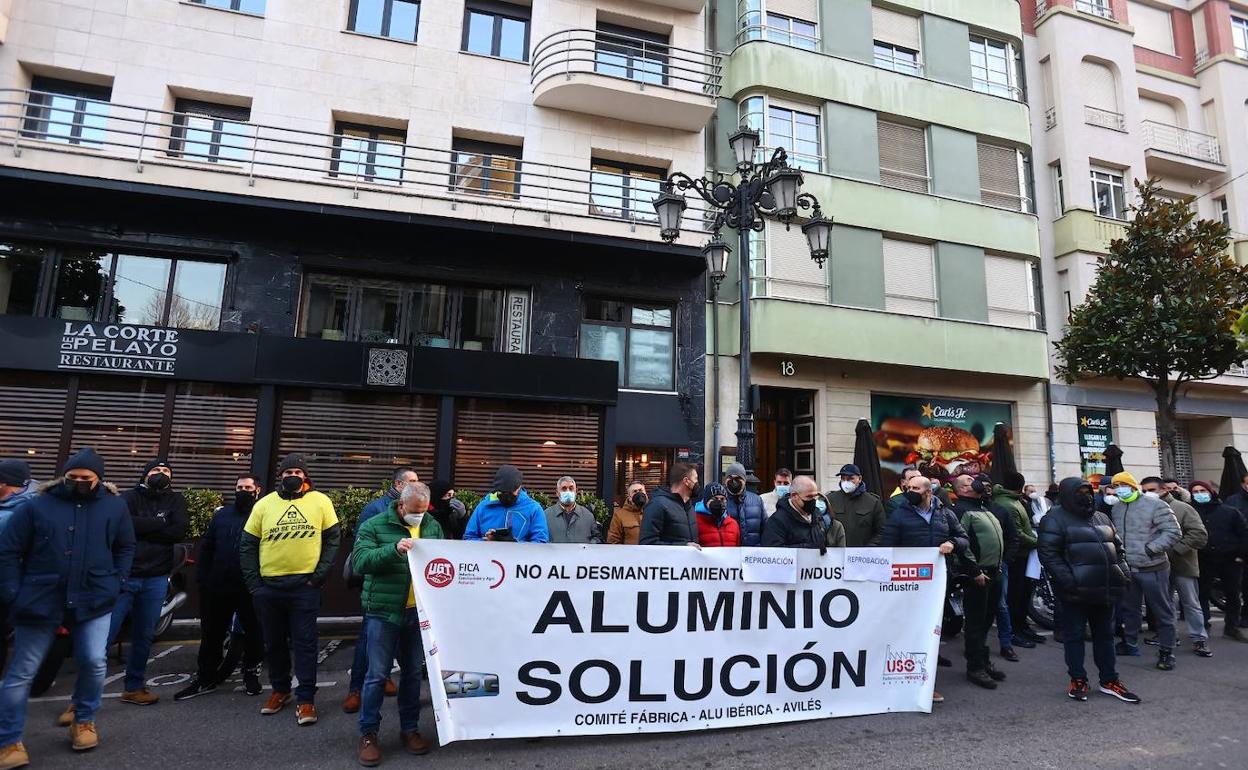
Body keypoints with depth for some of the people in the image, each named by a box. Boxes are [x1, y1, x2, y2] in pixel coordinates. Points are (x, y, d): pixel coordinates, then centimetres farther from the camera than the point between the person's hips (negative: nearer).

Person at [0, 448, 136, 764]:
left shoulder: (115, 506, 1)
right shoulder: (36, 506, -4)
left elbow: (125, 547, 11)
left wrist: (116, 583, 2)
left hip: (94, 600, 1)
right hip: (41, 601, 0)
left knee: (94, 663, 0)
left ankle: (83, 721, 25)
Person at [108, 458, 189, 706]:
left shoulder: (175, 500, 10)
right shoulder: (129, 497, 4)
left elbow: (180, 531, -7)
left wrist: (142, 528, -10)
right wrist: (160, 524, -9)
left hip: (156, 580, 3)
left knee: (144, 637, 11)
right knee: (104, 635, -5)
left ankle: (133, 688, 23)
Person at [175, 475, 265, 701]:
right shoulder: (222, 514, 9)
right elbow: (206, 548, 11)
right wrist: (202, 577, 3)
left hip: (251, 589, -4)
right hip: (218, 587, 4)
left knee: (253, 632, 9)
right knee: (211, 633, 12)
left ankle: (251, 673, 25)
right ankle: (206, 678, 27)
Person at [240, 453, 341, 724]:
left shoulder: (320, 502, -2)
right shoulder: (264, 504, 3)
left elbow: (333, 538, 1)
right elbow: (247, 545, 6)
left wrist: (320, 574, -6)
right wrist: (253, 583, -1)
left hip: (305, 585, -3)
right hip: (269, 586, 3)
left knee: (305, 643, 1)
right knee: (274, 642, 16)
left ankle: (306, 699, 9)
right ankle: (280, 689, 33)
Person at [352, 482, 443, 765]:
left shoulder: (433, 526, 7)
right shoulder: (374, 526, -4)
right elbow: (360, 561, -16)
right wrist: (394, 549, -28)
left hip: (419, 613, 4)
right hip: (384, 613, -3)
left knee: (414, 673, 13)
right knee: (377, 675, 4)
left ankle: (410, 728, 28)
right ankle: (368, 734, 20)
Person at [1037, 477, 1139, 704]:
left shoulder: (1102, 518, 16)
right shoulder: (1056, 518, -8)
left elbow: (1117, 547, 24)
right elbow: (1048, 553, -14)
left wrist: (1124, 572, 8)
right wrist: (1067, 581, -20)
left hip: (1104, 590, 7)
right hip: (1077, 591, -7)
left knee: (1105, 635, 16)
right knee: (1074, 635, 3)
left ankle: (1109, 680, 28)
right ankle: (1078, 680, 14)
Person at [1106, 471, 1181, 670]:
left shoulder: (1154, 505, -9)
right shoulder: (1115, 508, 8)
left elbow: (1173, 531, -13)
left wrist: (1150, 548, -17)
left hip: (1152, 568, -6)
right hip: (1126, 569, 6)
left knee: (1161, 611, 3)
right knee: (1128, 608, 17)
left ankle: (1166, 651, 13)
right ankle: (1129, 644, 32)